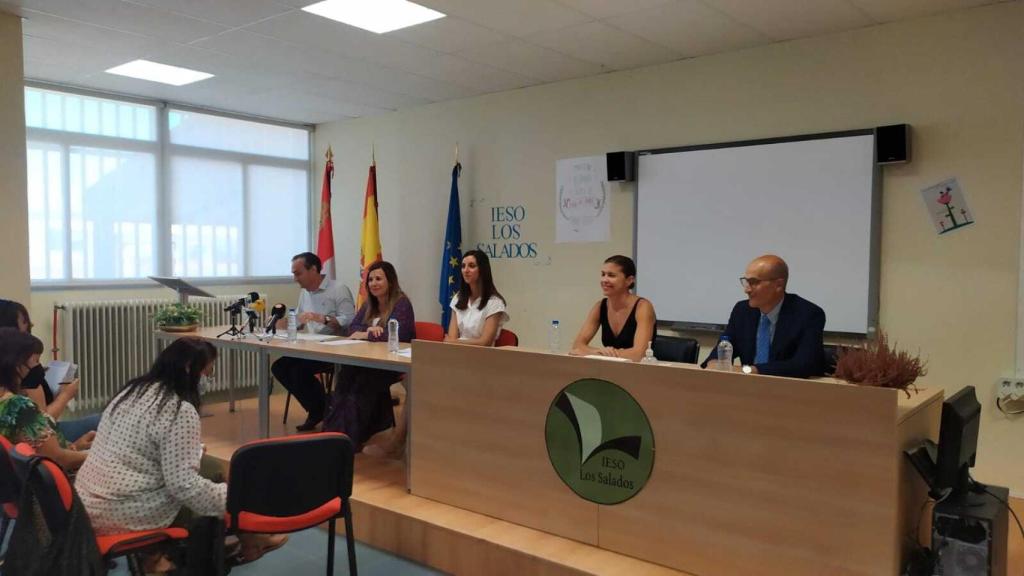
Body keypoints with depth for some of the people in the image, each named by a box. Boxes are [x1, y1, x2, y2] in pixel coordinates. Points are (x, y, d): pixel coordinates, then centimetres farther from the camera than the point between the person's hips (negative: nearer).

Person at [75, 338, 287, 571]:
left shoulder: (133, 390, 9)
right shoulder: (180, 410, -18)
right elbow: (184, 484, -21)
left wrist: (193, 452, 25)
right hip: (123, 514, -8)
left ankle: (155, 555, 24)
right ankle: (247, 541, 21)